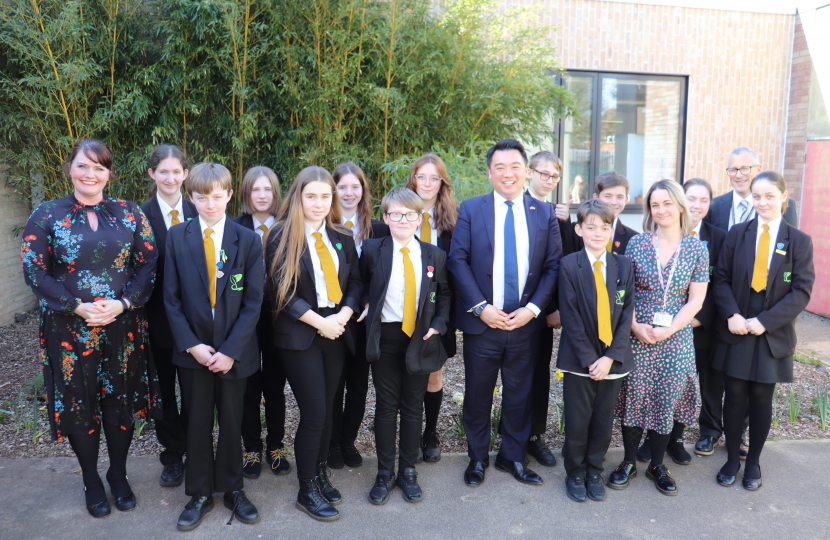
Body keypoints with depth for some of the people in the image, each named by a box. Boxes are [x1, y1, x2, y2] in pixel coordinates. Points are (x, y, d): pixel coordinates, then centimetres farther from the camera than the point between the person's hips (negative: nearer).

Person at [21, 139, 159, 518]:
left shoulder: (128, 214, 2)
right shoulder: (46, 215, -1)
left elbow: (148, 263, -1)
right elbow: (34, 271, -6)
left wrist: (122, 304, -15)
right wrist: (78, 307, -16)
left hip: (122, 327, 1)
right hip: (70, 330, -1)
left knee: (121, 403, 11)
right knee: (79, 406, 11)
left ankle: (118, 475, 33)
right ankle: (91, 481, 32)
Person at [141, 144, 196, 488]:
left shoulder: (197, 213, 2)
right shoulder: (140, 215, -4)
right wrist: (139, 312, -11)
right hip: (159, 317, -1)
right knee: (164, 389, 11)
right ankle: (173, 456, 26)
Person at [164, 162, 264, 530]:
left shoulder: (248, 240, -4)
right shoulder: (177, 237, 0)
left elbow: (253, 301, -6)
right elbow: (171, 297, -1)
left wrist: (230, 350, -13)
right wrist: (192, 345, -10)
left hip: (234, 351, 0)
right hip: (193, 349, 1)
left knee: (232, 422, 11)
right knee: (197, 423, 10)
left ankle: (232, 489, 30)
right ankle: (200, 494, 27)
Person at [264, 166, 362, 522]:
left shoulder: (342, 238, 8)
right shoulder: (281, 236, -6)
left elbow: (355, 283, 9)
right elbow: (282, 291, -11)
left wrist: (343, 315, -9)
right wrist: (320, 322, -15)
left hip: (336, 332, 5)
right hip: (299, 336, -4)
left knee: (326, 409, 12)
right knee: (314, 414, -3)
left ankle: (321, 475, 30)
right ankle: (307, 491, 14)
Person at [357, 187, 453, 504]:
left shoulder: (435, 255, 3)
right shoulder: (372, 250, -1)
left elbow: (444, 294, 11)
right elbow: (362, 285, 13)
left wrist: (438, 324, -3)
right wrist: (367, 304, -5)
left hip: (420, 338, 1)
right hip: (385, 336, -1)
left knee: (413, 407, 10)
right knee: (386, 406, 7)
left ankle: (408, 472, 25)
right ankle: (385, 473, 22)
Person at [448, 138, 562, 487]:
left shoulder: (544, 213, 4)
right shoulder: (471, 209, 0)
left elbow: (553, 266, 3)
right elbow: (458, 261, -5)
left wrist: (532, 308, -10)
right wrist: (480, 307, -14)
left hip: (525, 323, 2)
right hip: (482, 320, -1)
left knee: (519, 393, 13)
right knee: (477, 394, 10)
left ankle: (513, 456, 32)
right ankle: (477, 458, 30)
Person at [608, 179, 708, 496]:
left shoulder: (697, 250, 0)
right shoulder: (636, 244, 0)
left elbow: (695, 301, -1)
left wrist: (668, 329, -12)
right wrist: (635, 326, -12)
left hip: (676, 339, 0)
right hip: (637, 337, 0)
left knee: (667, 402, 8)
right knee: (634, 398, 6)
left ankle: (657, 465, 26)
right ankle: (628, 462, 23)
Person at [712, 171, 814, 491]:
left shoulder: (799, 241, -1)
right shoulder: (737, 234, 3)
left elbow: (801, 291, -5)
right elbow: (722, 279, 3)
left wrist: (764, 321, -14)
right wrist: (731, 314, -13)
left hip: (773, 334, -1)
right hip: (736, 331, 1)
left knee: (761, 398, 8)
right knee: (734, 396, 5)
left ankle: (753, 461, 26)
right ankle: (732, 459, 22)